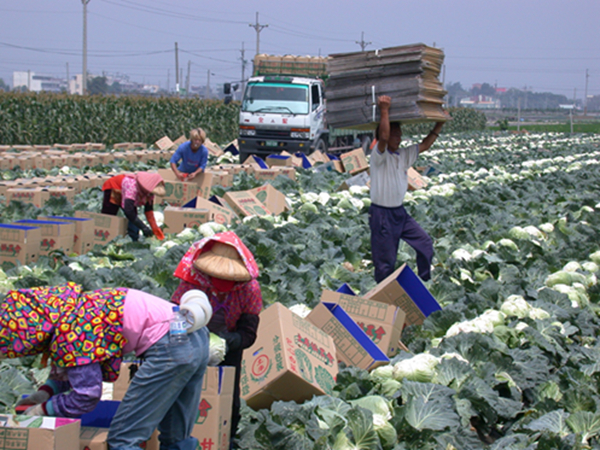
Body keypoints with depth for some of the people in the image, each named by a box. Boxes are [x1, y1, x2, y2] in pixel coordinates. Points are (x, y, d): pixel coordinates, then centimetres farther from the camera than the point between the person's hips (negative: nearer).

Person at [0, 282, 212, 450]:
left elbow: (86, 396, -10)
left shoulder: (68, 331, -14)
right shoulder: (71, 309, 15)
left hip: (170, 346, -10)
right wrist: (46, 391, 16)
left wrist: (42, 409, 3)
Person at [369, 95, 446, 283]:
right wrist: (384, 110, -36)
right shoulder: (379, 156, -16)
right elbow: (383, 137, -35)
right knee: (385, 261, 0)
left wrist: (439, 125, 13)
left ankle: (425, 282, 19)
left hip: (400, 211, 8)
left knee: (425, 243, 6)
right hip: (382, 214, -8)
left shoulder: (403, 155, 8)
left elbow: (424, 145, 16)